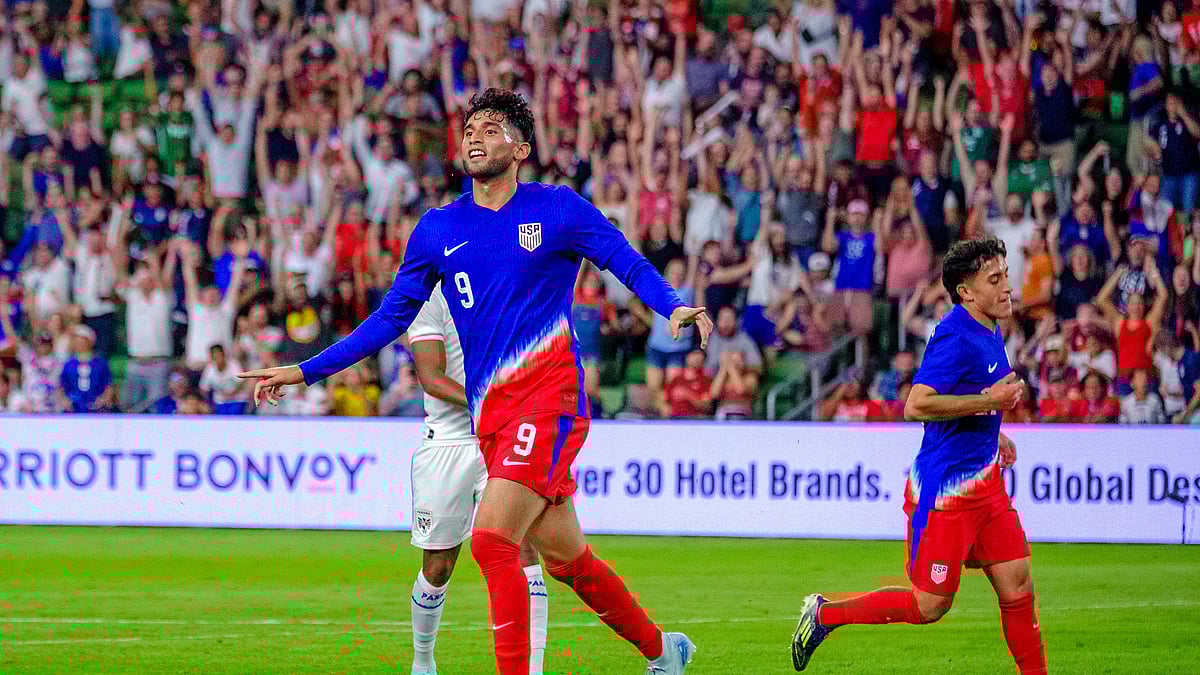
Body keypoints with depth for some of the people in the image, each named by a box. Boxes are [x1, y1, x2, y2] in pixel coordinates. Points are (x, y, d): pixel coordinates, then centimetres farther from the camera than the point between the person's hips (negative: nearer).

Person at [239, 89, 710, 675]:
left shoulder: (557, 209, 1)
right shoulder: (439, 229, 12)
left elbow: (629, 264, 0)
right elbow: (392, 317, 16)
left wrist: (674, 308, -21)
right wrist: (304, 372, 12)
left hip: (548, 401, -5)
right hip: (489, 414, 5)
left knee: (491, 538, -20)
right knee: (565, 558, 11)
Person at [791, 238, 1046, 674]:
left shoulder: (989, 333, 10)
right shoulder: (956, 338, -20)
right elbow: (916, 406, -29)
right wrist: (988, 401, -26)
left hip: (985, 485, 9)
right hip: (944, 490, -9)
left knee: (1017, 586, 4)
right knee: (929, 605, -1)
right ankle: (824, 614, 14)